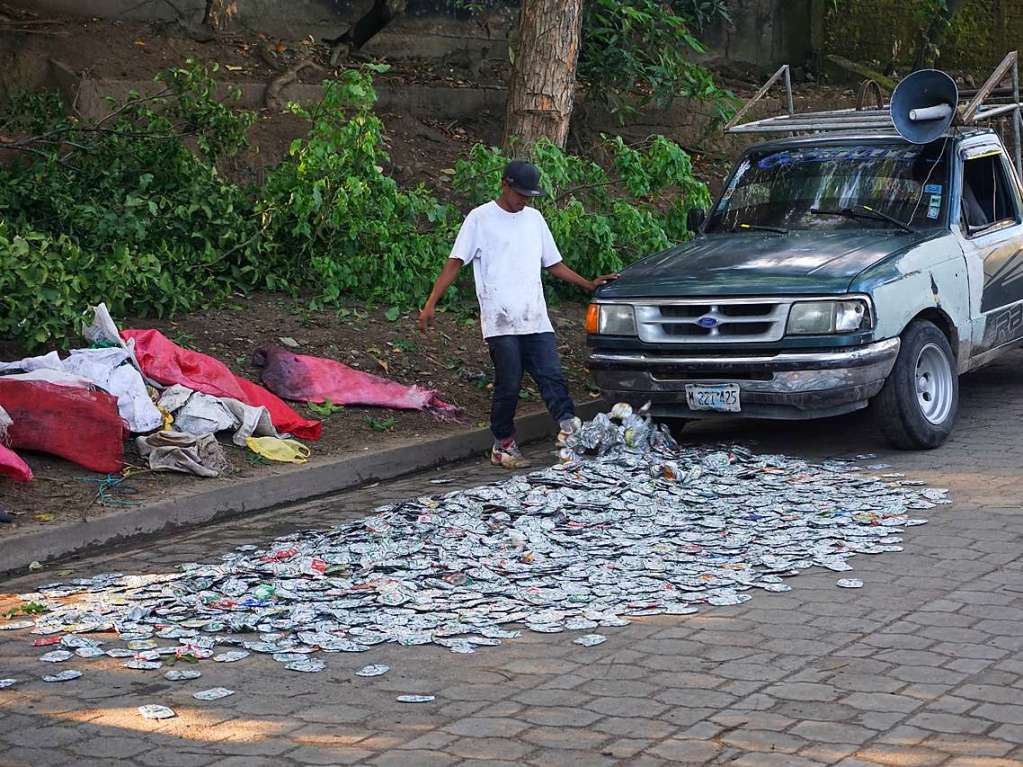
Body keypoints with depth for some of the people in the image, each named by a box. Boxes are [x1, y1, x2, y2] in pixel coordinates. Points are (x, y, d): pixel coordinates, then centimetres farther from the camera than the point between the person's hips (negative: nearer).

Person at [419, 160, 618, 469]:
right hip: (500, 321, -4)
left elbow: (554, 264, 25)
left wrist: (589, 284, 16)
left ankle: (568, 426, -19)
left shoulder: (534, 218, 17)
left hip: (536, 320, 4)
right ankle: (503, 444, 8)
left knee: (552, 376, -9)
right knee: (508, 385, -3)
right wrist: (431, 304, -10)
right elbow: (454, 263, -1)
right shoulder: (480, 219, 1)